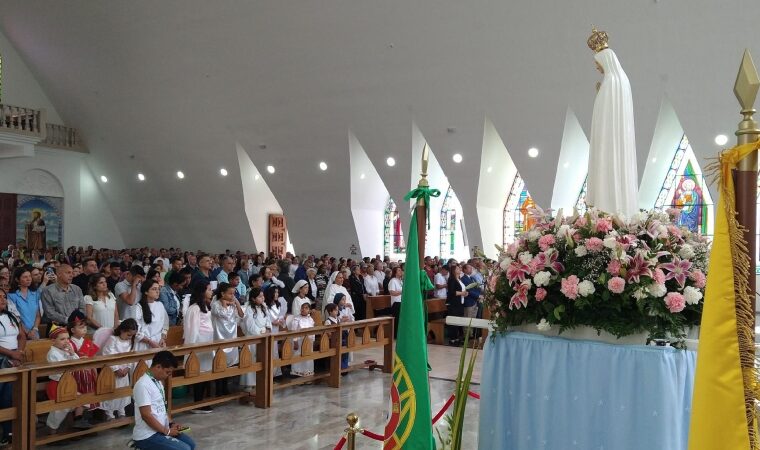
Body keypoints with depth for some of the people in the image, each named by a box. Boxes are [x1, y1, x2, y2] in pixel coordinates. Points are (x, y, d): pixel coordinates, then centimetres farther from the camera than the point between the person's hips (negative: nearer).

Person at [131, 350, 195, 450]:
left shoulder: (158, 382, 9)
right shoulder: (143, 385, -22)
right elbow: (146, 415, -23)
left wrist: (171, 423, 3)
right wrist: (167, 431, -16)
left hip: (161, 430, 10)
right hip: (147, 436, -10)